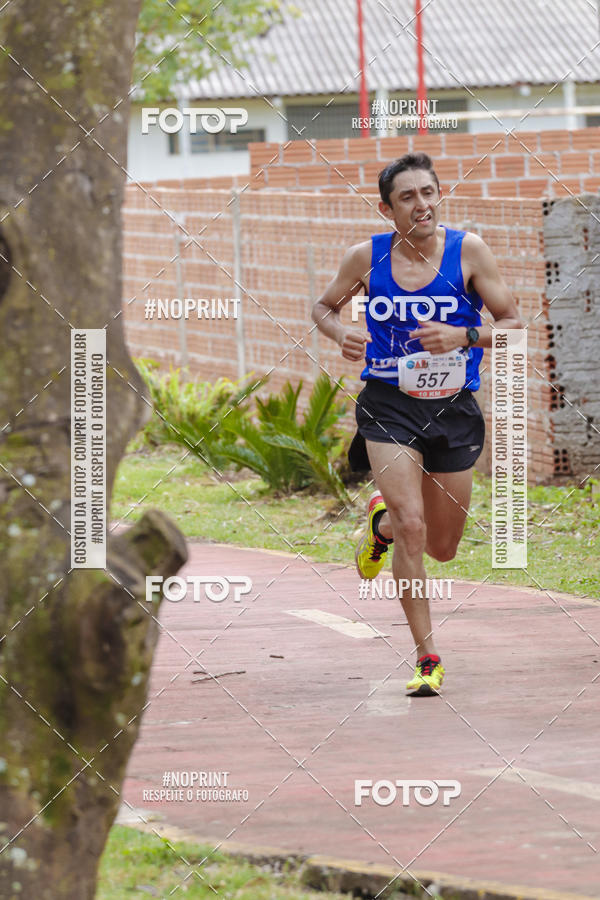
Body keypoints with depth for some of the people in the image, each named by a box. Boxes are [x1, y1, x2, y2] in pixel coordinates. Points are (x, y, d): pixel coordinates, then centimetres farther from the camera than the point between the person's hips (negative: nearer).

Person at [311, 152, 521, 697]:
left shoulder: (468, 251, -7)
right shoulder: (367, 257, -4)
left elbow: (513, 323, -2)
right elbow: (325, 307, 13)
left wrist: (463, 336, -20)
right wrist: (342, 334, -10)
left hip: (453, 410, 2)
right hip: (389, 407, -2)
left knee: (442, 547, 13)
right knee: (412, 528, -18)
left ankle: (382, 520, 47)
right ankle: (428, 658, -9)